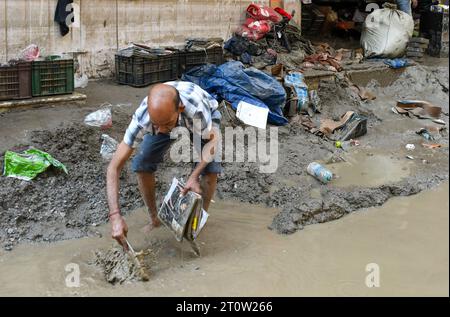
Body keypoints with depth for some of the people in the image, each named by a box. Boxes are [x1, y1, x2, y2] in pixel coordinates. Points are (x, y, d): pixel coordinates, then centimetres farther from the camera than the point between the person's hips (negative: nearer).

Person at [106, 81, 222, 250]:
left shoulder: (198, 109, -46)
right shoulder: (141, 117, -39)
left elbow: (212, 140, -22)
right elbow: (114, 167, -35)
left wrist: (194, 177, -36)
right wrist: (115, 216, -45)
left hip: (206, 118, -2)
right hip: (171, 120, 2)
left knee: (210, 169, -22)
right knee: (141, 165, -13)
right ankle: (154, 219, 9)